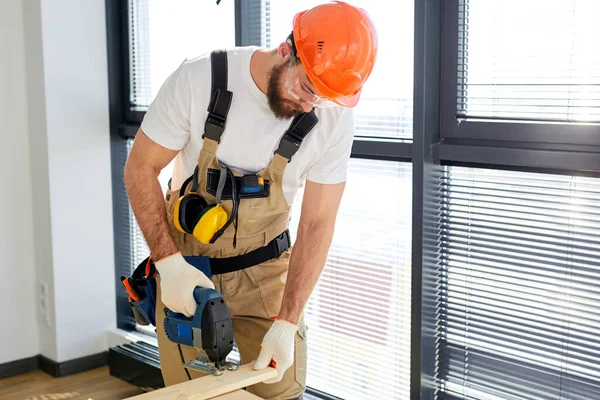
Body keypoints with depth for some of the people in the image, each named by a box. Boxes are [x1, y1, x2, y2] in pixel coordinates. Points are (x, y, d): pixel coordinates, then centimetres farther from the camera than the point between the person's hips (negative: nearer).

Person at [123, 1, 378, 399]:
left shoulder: (335, 118, -17)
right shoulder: (199, 80, -21)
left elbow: (317, 223, -12)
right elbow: (140, 169, -12)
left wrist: (286, 323, -18)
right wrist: (169, 262, -23)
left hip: (266, 270, 1)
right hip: (184, 264, -1)